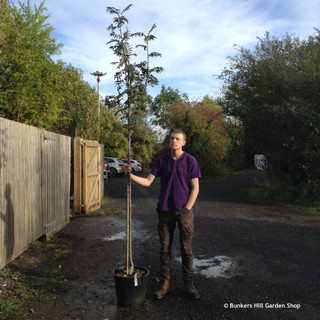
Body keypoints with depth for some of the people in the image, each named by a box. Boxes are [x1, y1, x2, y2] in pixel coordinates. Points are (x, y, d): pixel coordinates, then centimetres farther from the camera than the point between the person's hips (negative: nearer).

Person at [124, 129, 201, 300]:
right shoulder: (162, 160, 6)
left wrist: (187, 208, -10)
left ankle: (188, 283, 21)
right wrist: (131, 175, -10)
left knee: (186, 248, 6)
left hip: (184, 210, -2)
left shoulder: (190, 160, -2)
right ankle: (164, 283, 22)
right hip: (165, 210, 2)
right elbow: (147, 181, 4)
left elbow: (195, 188, -3)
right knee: (165, 248, 9)